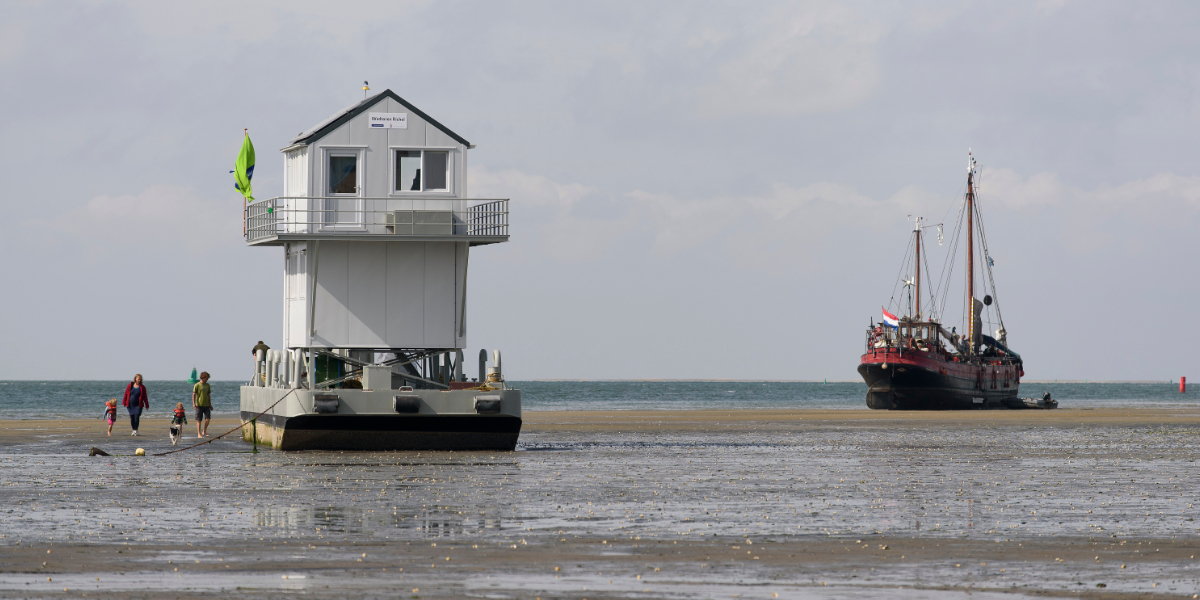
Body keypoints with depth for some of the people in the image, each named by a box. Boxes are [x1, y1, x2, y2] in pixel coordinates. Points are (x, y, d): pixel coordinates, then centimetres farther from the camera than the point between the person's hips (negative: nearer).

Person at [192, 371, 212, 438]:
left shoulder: (207, 385, 10)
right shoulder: (197, 386, -5)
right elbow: (194, 395, -5)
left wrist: (210, 404, 19)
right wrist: (193, 403, -16)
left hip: (206, 405, 4)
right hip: (199, 405, -4)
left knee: (208, 419, -5)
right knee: (199, 420, -1)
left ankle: (204, 432, 12)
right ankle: (199, 434, 5)